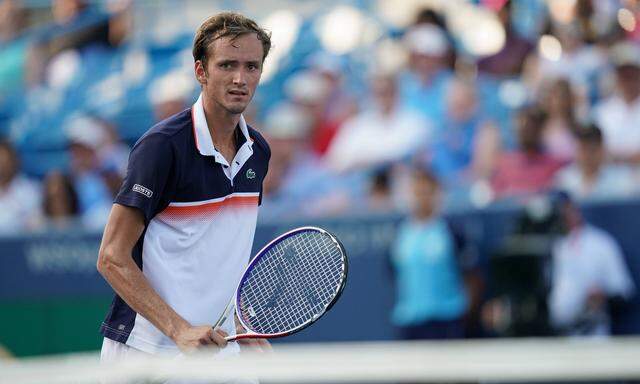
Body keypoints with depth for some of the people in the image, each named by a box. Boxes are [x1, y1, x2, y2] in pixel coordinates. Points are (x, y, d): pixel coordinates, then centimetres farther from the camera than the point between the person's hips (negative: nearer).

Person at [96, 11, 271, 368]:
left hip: (219, 351, 6)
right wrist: (180, 331, -23)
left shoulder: (257, 151, 8)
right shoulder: (162, 145, -14)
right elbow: (113, 258, -16)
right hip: (147, 351, -6)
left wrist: (243, 329, 11)